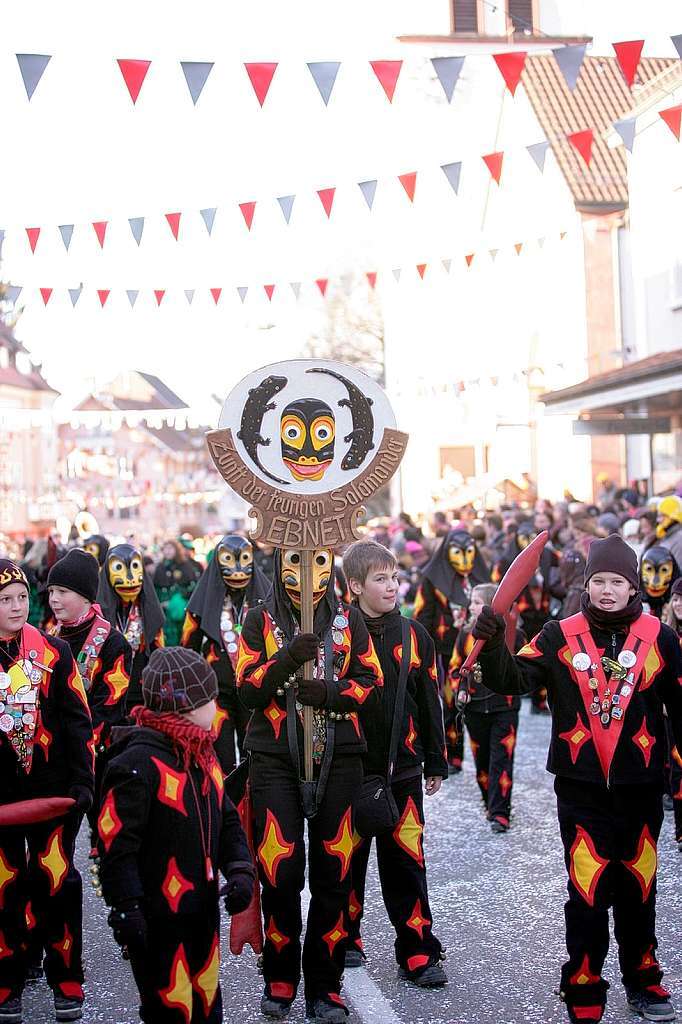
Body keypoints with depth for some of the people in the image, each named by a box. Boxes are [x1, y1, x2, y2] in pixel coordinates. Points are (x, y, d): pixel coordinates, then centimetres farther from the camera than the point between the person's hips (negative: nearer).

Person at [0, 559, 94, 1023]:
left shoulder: (54, 652, 1)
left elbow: (77, 721, 2)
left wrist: (82, 781, -3)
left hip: (53, 789, 0)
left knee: (57, 881, -1)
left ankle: (67, 982, 14)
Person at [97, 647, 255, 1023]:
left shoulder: (203, 756, 10)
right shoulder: (139, 763, -19)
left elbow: (226, 820, 17)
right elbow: (117, 844, -19)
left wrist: (240, 870, 1)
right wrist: (126, 910, -19)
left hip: (204, 910, 9)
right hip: (159, 920, -8)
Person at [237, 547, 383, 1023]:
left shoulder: (349, 620, 7)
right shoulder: (260, 620, 4)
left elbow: (372, 687, 3)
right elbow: (248, 691, -4)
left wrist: (331, 693, -15)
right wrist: (287, 658, -19)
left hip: (338, 760, 1)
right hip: (276, 759, -1)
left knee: (333, 872, 3)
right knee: (280, 872, -2)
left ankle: (325, 984, 14)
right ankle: (280, 979, 15)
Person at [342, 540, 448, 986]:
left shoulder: (413, 635, 4)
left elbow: (430, 702, 9)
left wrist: (436, 763, 11)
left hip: (402, 769, 2)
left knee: (406, 860, 2)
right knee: (348, 857, 11)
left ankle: (418, 950, 9)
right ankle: (345, 937, 27)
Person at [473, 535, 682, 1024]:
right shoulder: (561, 636, -2)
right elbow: (515, 679, -12)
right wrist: (493, 645, -31)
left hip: (640, 786, 1)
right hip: (582, 787, -1)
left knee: (638, 887, 14)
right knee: (587, 891, -1)